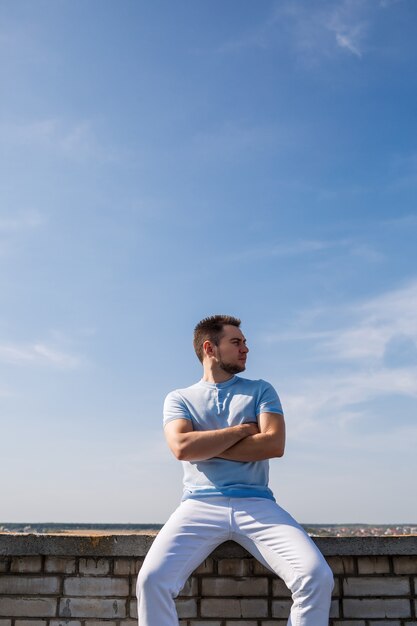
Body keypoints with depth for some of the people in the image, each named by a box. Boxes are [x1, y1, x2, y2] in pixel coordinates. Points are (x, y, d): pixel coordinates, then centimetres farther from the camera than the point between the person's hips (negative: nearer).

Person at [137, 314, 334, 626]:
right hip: (201, 505, 0)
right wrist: (243, 429, -2)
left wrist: (204, 446, -2)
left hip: (257, 504, 1)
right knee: (152, 579, -26)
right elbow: (182, 447, -7)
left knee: (317, 577, -23)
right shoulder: (179, 398, 13)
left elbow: (274, 444, -2)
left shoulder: (260, 390, 15)